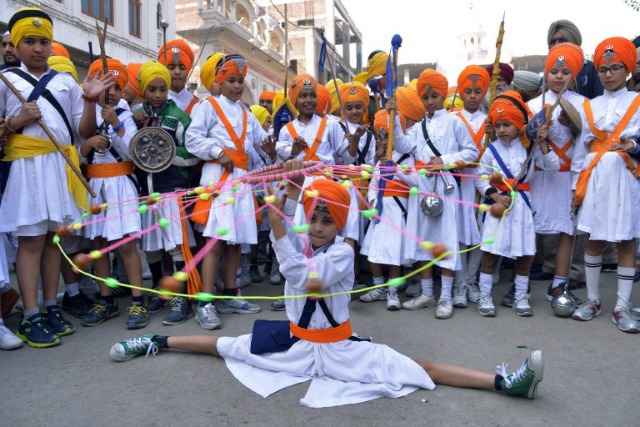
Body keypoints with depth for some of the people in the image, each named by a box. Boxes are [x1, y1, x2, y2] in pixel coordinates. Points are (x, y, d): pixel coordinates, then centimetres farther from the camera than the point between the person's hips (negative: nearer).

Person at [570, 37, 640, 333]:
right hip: (594, 179, 2)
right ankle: (592, 300, 20)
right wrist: (577, 185, 6)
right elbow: (581, 147, 9)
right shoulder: (590, 107, 10)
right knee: (593, 240, 7)